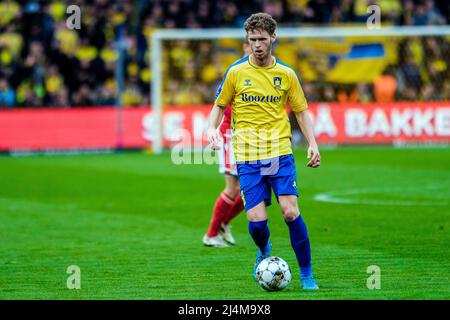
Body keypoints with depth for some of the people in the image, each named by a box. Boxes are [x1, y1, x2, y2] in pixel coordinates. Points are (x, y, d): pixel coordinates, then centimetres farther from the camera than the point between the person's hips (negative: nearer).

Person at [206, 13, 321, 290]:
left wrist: (313, 144, 0)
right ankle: (264, 252, 28)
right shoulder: (236, 72, 3)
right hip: (247, 157, 0)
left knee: (291, 212, -13)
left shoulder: (286, 75, 5)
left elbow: (301, 111, 12)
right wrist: (212, 128, -6)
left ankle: (307, 274, 0)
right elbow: (219, 105, 13)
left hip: (280, 153, 0)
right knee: (256, 220, -8)